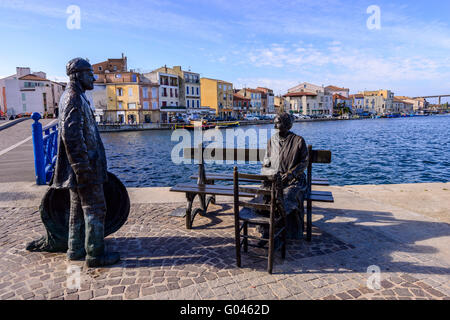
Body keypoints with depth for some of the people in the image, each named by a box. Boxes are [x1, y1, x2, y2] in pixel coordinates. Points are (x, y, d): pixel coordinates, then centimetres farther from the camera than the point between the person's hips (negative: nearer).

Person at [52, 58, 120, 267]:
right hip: (84, 166, -11)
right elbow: (71, 136, -23)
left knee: (78, 208, 16)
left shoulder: (76, 97, 18)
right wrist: (83, 169, -23)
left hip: (79, 168, 11)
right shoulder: (74, 98, -14)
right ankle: (95, 255, 6)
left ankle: (76, 250, 27)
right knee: (95, 209, -3)